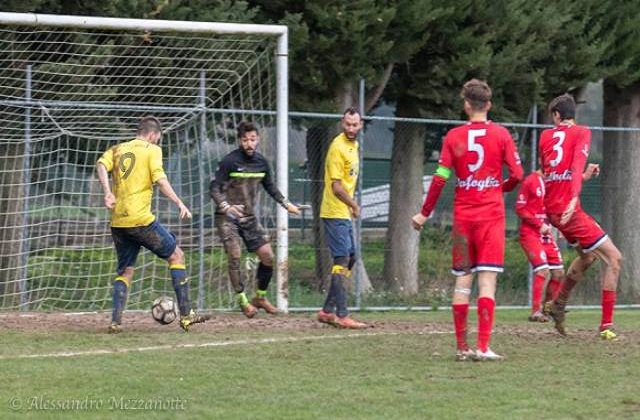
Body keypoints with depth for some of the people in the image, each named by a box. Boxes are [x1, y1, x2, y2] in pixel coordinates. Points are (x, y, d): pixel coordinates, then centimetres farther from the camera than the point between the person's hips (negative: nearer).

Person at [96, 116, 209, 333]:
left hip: (118, 222, 5)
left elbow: (101, 165, -3)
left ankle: (115, 321, 2)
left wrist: (107, 192, -10)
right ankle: (186, 315, 4)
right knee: (176, 255, 9)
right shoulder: (152, 150, 2)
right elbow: (159, 179, -12)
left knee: (125, 271, 17)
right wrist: (179, 204, -11)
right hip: (141, 219, -5)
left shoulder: (118, 149, 16)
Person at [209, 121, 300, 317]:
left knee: (268, 256, 1)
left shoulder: (261, 162, 3)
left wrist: (286, 204, 12)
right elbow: (214, 188, -17)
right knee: (234, 256, -15)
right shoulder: (229, 161, -15)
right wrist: (226, 206, -33)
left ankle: (260, 297, 19)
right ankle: (242, 300, -1)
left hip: (249, 217, 6)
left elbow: (270, 186, 20)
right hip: (228, 218, -6)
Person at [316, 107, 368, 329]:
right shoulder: (338, 148, -17)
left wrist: (351, 206, 13)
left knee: (350, 259, 13)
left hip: (344, 214, 10)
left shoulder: (353, 145, 13)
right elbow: (336, 186, -20)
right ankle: (342, 315, -11)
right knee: (342, 261, -11)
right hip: (335, 213, -10)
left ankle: (327, 311, 18)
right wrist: (354, 205, -10)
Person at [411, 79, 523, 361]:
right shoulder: (501, 134, -2)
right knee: (488, 280, -5)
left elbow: (440, 178, -3)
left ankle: (462, 347, 10)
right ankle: (483, 347, -13)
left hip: (463, 216, 2)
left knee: (462, 281, 8)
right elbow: (517, 174, -4)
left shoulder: (453, 136, 0)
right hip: (491, 215, -2)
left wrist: (425, 213, 6)